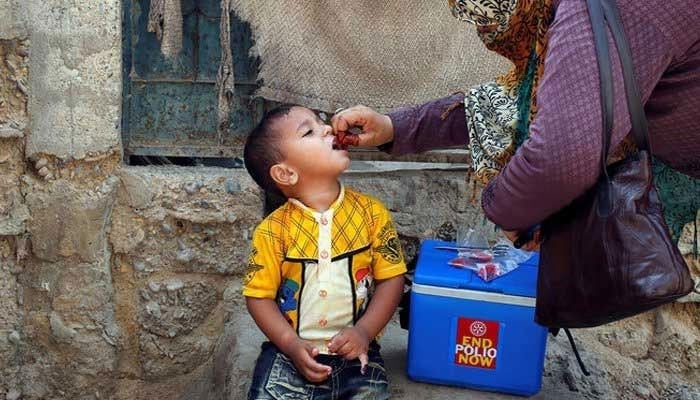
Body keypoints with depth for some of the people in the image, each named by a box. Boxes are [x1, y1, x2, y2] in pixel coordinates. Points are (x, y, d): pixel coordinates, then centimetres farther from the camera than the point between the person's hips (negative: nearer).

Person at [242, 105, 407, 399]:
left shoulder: (371, 212, -4)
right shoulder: (274, 229, -8)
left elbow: (391, 278, -1)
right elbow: (259, 295, -2)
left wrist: (364, 332, -11)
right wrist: (292, 345, -13)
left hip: (354, 352, 1)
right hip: (290, 353, -1)